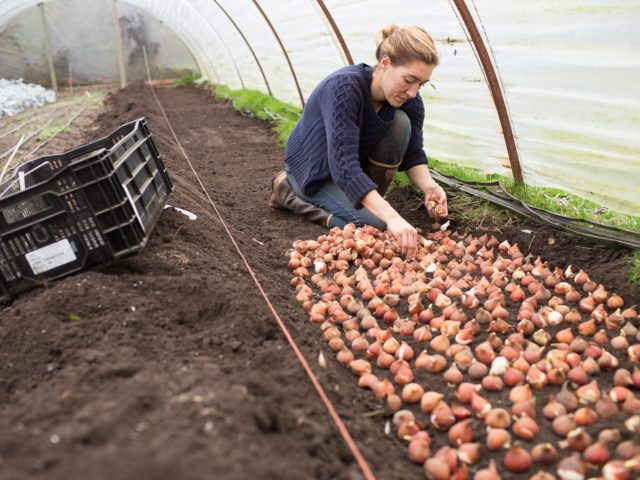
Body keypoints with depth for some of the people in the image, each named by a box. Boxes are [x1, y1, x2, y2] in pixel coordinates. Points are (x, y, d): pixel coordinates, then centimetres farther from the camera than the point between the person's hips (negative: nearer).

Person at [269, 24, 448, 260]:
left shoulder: (409, 100, -16)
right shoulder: (344, 87, -35)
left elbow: (413, 154, -7)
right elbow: (343, 165, -43)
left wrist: (429, 186, -29)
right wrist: (392, 217, -51)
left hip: (357, 164, 5)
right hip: (313, 169, -5)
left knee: (400, 123, -21)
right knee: (373, 223, -24)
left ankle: (370, 200, -3)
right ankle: (290, 190, -2)